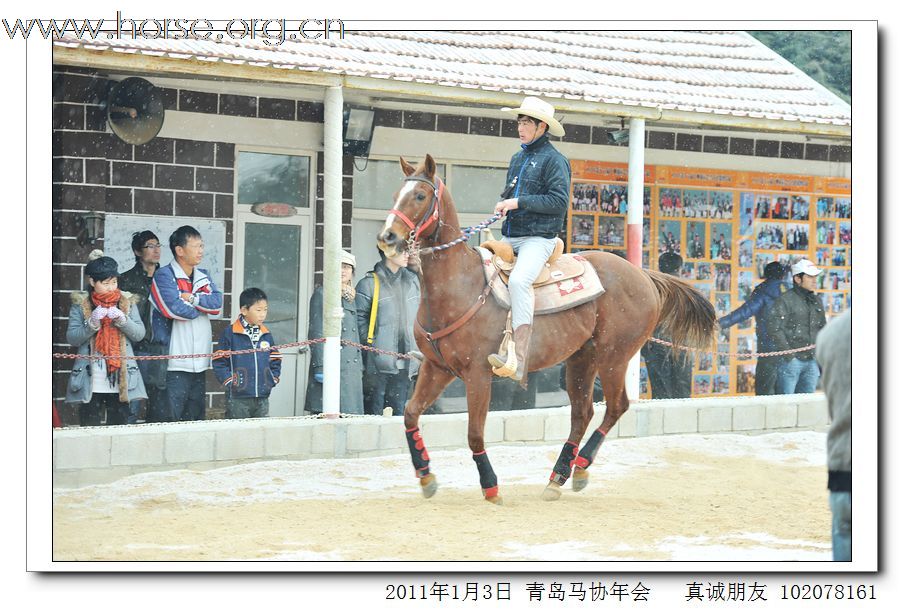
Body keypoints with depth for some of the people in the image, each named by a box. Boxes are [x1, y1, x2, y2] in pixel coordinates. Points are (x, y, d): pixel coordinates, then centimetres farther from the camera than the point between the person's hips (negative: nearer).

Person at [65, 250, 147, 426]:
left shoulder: (127, 301, 9)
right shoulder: (81, 304, 3)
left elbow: (139, 334, 3)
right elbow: (71, 338, -2)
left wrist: (123, 320, -14)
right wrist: (92, 323, -17)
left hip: (120, 381, 2)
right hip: (91, 383, -2)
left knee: (119, 425, 4)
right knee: (89, 428, -1)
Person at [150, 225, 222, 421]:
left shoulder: (203, 276, 16)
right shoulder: (164, 275, -6)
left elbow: (217, 302, 1)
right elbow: (174, 308, -19)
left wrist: (193, 298, -14)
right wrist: (202, 308, -2)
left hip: (199, 361, 7)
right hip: (175, 362, -7)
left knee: (196, 417, 11)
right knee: (171, 419, -8)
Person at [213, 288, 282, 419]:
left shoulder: (266, 335, 10)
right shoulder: (230, 334, -5)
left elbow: (275, 361, 18)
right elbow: (219, 362, -5)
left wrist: (272, 380, 5)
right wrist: (230, 382, -12)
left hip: (262, 398, 5)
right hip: (238, 399, -5)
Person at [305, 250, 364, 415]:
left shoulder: (349, 297, 21)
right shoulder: (322, 293, -2)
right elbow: (316, 332, -9)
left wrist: (360, 367, 17)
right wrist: (320, 367, -17)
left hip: (352, 368, 8)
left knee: (350, 414, 4)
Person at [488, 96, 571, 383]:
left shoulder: (553, 160, -5)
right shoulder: (517, 159, 18)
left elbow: (559, 202, -14)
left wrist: (519, 202, -16)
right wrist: (504, 204, 6)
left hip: (537, 238, -9)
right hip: (509, 237, 9)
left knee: (518, 280, -33)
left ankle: (519, 359, -40)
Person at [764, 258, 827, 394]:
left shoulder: (816, 301, 15)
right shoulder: (786, 300, -7)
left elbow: (822, 330, 21)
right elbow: (773, 327, -13)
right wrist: (786, 352, -15)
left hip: (812, 361, 7)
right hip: (792, 360, -6)